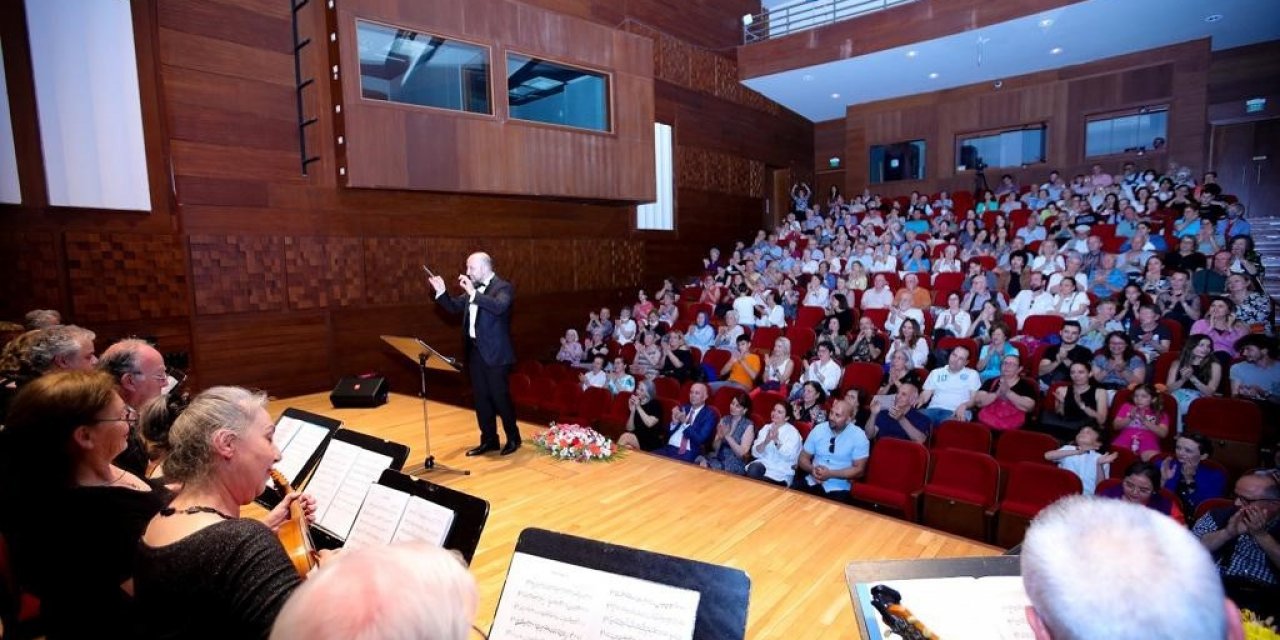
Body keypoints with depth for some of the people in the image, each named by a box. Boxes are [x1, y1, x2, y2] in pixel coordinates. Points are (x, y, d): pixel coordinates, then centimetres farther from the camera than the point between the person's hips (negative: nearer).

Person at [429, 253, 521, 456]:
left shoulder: (504, 287, -11)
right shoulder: (473, 289, 12)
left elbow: (499, 307, -30)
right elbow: (455, 307, 19)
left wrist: (474, 293, -32)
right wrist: (441, 292, 4)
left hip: (495, 353, -8)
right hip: (474, 350, 8)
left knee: (499, 396, 0)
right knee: (481, 397, 12)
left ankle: (513, 438, 18)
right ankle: (489, 440, 24)